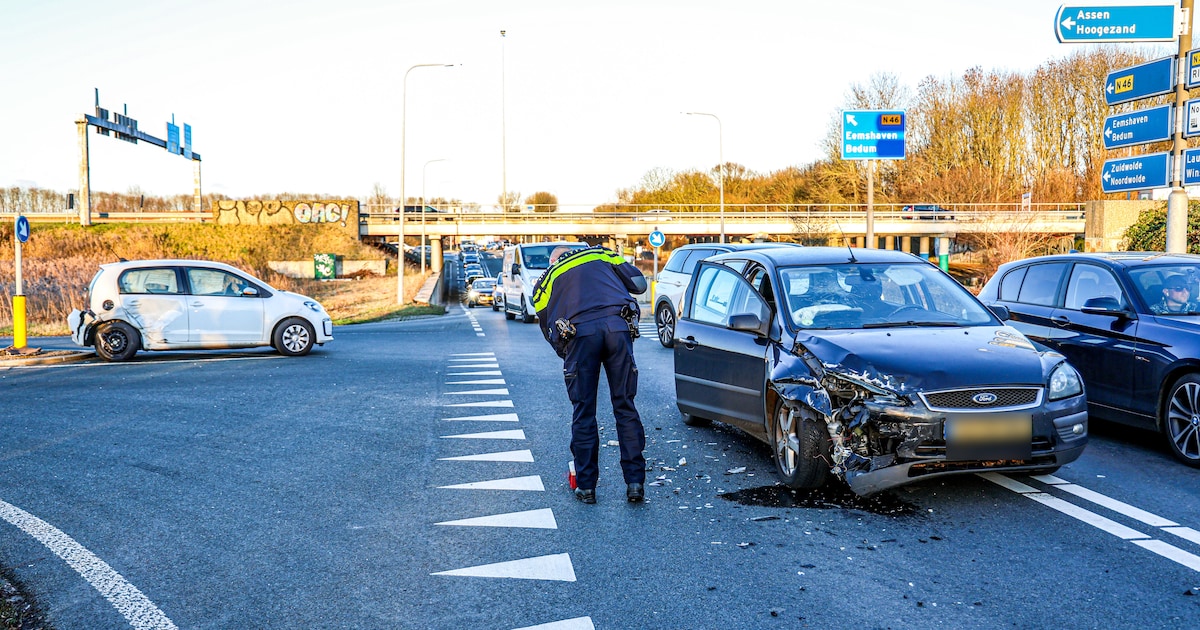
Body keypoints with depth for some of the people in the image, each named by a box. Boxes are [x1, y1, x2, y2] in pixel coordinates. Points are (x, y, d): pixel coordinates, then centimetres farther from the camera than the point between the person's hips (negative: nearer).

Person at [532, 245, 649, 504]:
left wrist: (567, 355, 33)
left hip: (579, 333, -1)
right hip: (618, 327, 1)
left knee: (583, 411, 10)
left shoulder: (546, 279, 25)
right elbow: (639, 283, 21)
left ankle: (586, 486, 14)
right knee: (625, 406, 9)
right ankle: (635, 482, 9)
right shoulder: (601, 254, 26)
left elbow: (548, 327, 22)